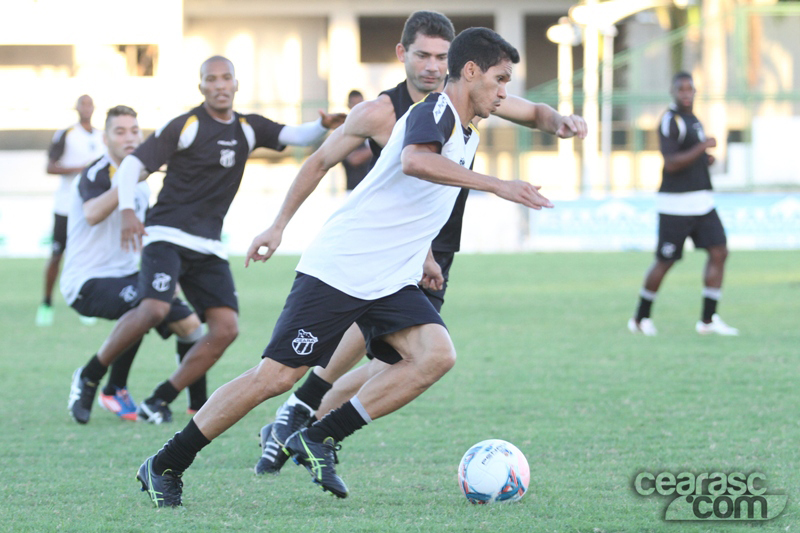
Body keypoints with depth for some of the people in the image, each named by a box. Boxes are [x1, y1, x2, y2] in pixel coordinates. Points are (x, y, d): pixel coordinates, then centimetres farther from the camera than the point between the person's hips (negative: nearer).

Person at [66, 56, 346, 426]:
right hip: (167, 235, -6)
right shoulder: (185, 126, -6)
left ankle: (160, 400, 3)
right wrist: (127, 211, -24)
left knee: (226, 327, -7)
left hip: (208, 247, 6)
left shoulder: (248, 129, 12)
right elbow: (132, 165, -8)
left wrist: (323, 126, -16)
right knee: (154, 309, -27)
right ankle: (90, 376, -8)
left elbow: (297, 136, 7)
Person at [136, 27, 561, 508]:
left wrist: (423, 257, 35)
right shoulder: (434, 112, -13)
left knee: (436, 355, -16)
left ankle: (319, 441, -10)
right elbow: (414, 160, -38)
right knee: (278, 375, -9)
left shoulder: (467, 138, 16)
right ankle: (165, 467, 4)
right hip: (339, 268, -9)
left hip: (392, 284, 9)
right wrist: (496, 185, -40)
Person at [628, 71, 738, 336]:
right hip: (676, 204, -8)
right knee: (665, 262, 0)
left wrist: (706, 158, 10)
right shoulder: (670, 120, -12)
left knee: (719, 252, -4)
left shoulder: (693, 120, 17)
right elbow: (671, 164, -21)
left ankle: (708, 319, -1)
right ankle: (640, 318, 16)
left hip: (701, 202, 8)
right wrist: (702, 147, -23)